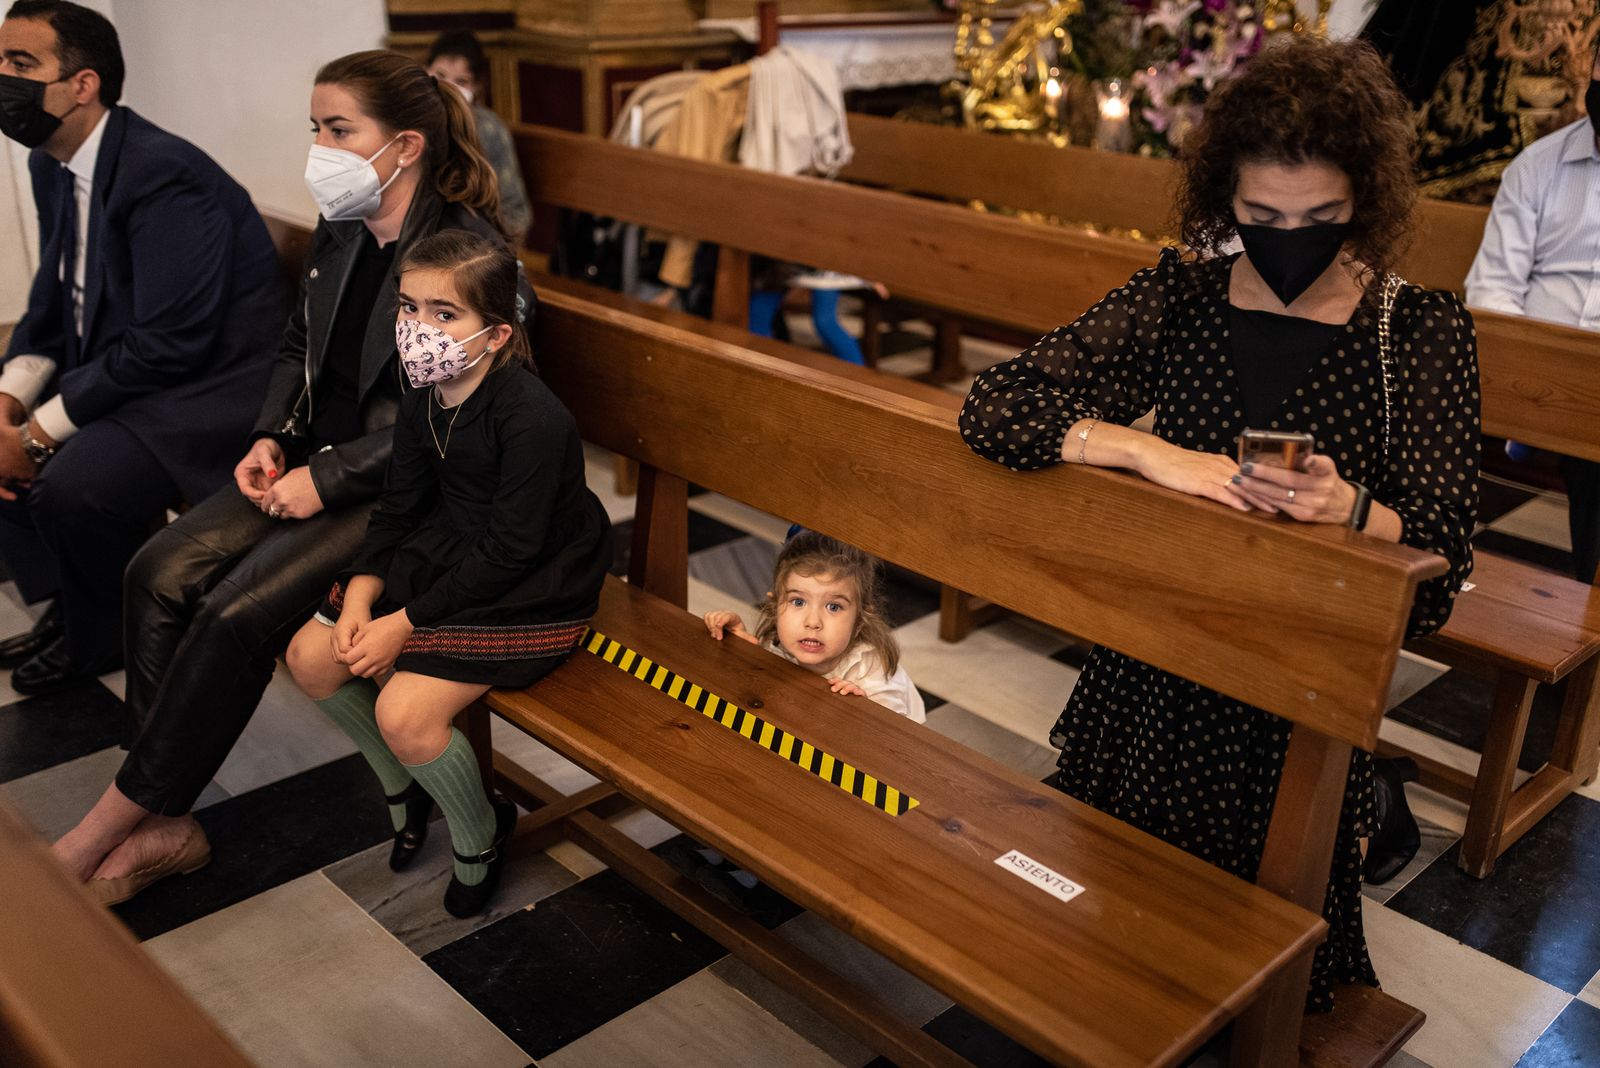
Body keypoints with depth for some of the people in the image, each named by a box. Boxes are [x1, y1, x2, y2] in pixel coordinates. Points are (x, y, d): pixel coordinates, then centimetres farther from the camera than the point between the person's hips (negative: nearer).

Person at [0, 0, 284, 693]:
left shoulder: (164, 175, -24)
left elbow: (169, 344, -26)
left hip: (209, 387, -10)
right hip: (111, 369, 10)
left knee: (72, 484, -29)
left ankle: (100, 637, 2)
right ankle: (67, 605, 18)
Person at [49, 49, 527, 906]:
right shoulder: (342, 232, 8)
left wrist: (325, 479, -19)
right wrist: (272, 438, 2)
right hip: (317, 460, 8)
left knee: (238, 612, -22)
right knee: (161, 573, -11)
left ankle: (108, 824, -2)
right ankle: (164, 827, -3)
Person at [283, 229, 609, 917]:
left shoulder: (532, 418, -27)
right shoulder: (423, 400, -2)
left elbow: (508, 553, -25)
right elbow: (398, 510, 6)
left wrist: (404, 623, -19)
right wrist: (361, 595, -10)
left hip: (532, 591, -8)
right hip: (448, 556, 9)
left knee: (404, 712, -21)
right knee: (311, 657, 4)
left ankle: (481, 837, 10)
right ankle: (403, 789, 27)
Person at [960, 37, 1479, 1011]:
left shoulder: (1423, 334, -9)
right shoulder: (1180, 297, -5)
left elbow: (1441, 571, -12)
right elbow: (995, 408, -13)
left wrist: (1352, 509, -33)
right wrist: (1150, 450, -26)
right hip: (1150, 670, 3)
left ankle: (1369, 805, 37)